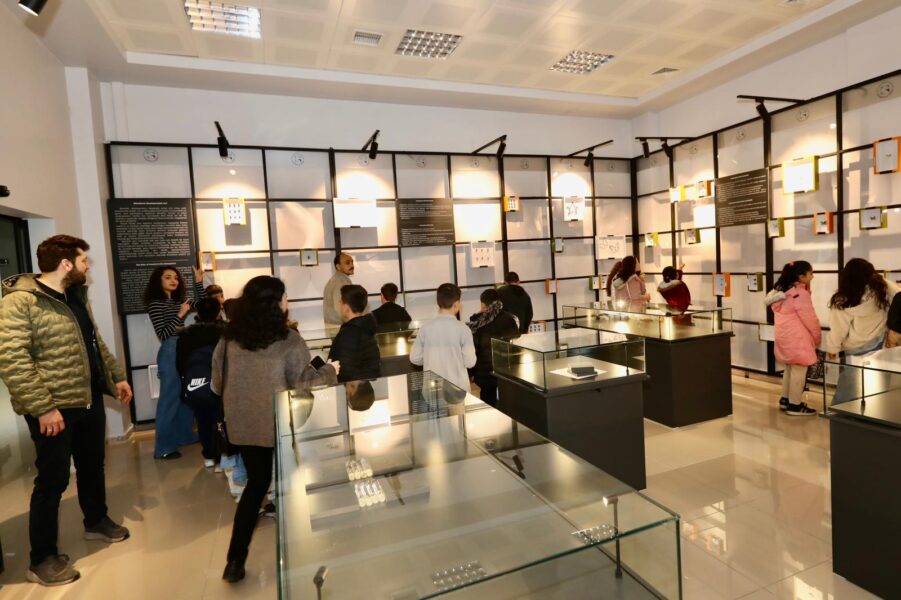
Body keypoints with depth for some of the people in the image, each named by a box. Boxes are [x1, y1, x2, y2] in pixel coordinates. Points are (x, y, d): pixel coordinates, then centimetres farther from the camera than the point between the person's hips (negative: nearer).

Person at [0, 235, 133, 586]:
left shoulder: (77, 297, 11)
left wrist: (117, 376, 16)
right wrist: (42, 407, -25)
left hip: (90, 400, 8)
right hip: (53, 408, -8)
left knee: (92, 466, 21)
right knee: (53, 479, 3)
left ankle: (96, 521, 41)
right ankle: (42, 559, 20)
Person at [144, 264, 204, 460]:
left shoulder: (178, 300, 12)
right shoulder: (155, 304, -9)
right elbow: (162, 335, -15)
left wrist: (199, 283, 8)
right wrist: (180, 315, -22)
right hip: (169, 353, -8)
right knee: (170, 398, -6)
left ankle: (184, 435, 29)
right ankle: (163, 448, 1)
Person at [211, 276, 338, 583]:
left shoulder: (230, 338, -2)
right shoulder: (288, 340, -16)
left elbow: (217, 382, 7)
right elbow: (301, 381, -11)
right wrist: (330, 371, 5)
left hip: (243, 424, 4)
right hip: (281, 424, -4)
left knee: (256, 483, 21)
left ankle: (236, 561, 20)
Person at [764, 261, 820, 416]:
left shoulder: (781, 291, 10)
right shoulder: (800, 294, -18)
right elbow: (809, 318, -14)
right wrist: (817, 337, 0)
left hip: (785, 336, 10)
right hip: (797, 339, -10)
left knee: (790, 368, 20)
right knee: (799, 370, -1)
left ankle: (785, 400, 29)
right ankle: (795, 405, 5)